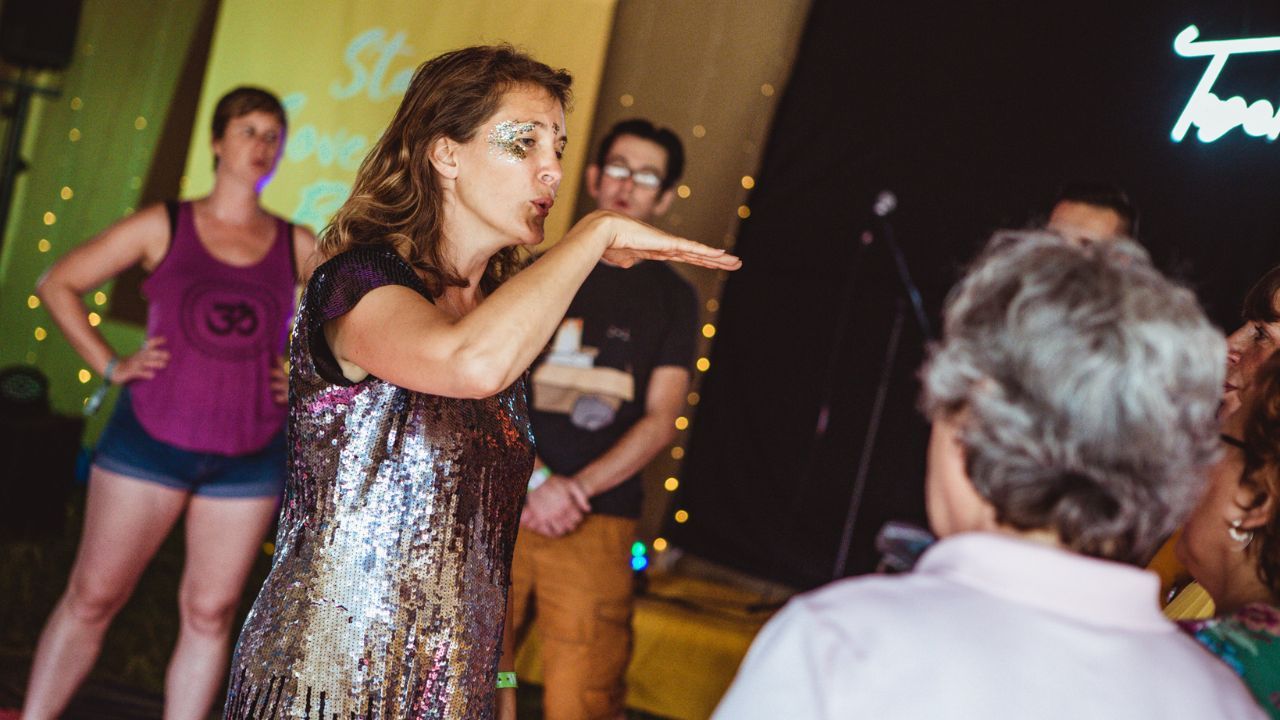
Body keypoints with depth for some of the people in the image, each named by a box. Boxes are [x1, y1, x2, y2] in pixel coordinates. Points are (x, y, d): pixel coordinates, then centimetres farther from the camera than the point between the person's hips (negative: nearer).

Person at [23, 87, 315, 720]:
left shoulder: (298, 247, 5)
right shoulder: (163, 227, 1)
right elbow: (58, 284, 7)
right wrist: (109, 364, -1)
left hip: (251, 455, 2)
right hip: (152, 437, -2)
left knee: (209, 613, 6)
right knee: (92, 596, 3)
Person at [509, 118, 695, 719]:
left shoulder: (672, 298, 11)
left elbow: (661, 420, 2)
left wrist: (578, 487, -12)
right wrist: (538, 479, -12)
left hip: (598, 525, -1)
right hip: (504, 506, 1)